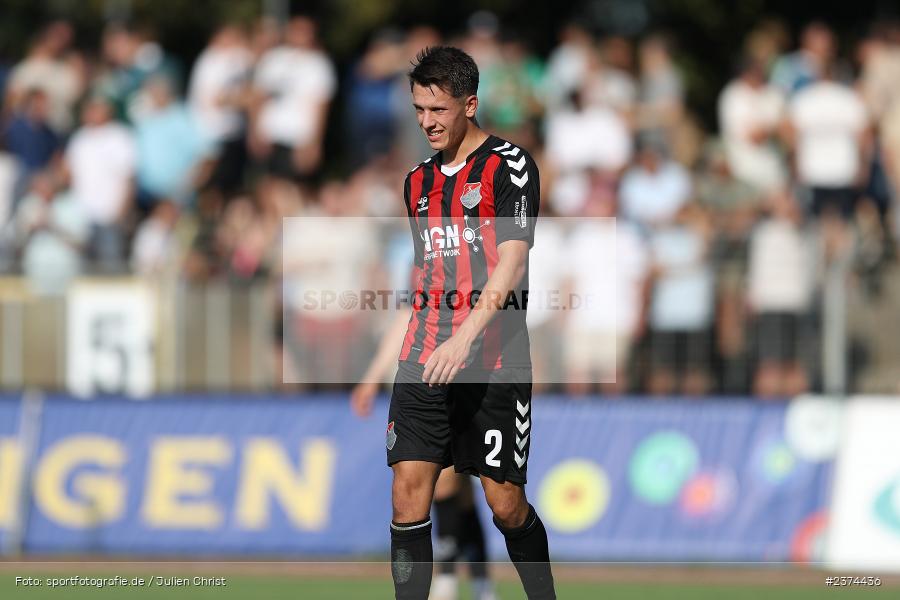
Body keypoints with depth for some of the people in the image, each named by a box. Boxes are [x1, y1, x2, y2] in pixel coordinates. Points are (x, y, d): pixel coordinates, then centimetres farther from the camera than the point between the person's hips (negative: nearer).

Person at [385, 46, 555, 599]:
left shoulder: (509, 167, -5)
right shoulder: (419, 180, 17)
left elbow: (512, 261, -15)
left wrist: (466, 337, -25)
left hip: (492, 360, -6)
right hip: (425, 360, 6)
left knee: (506, 503, -2)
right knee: (409, 490, -6)